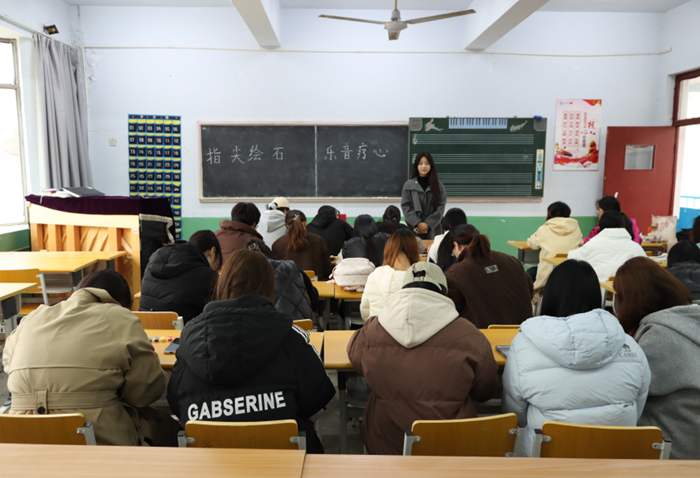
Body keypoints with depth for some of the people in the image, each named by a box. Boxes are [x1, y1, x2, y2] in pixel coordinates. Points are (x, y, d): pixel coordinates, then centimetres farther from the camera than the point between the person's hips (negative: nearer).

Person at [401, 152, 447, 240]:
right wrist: (418, 223, -10)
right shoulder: (408, 185, 4)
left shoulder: (438, 185, 6)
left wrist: (428, 224, -8)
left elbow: (441, 206, 2)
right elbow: (405, 206, 0)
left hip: (433, 230, 1)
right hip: (414, 229, -1)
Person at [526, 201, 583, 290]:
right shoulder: (576, 229, 4)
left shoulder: (544, 230, -3)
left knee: (530, 272, 26)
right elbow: (580, 243, 21)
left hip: (548, 277, -4)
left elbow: (531, 243, 12)